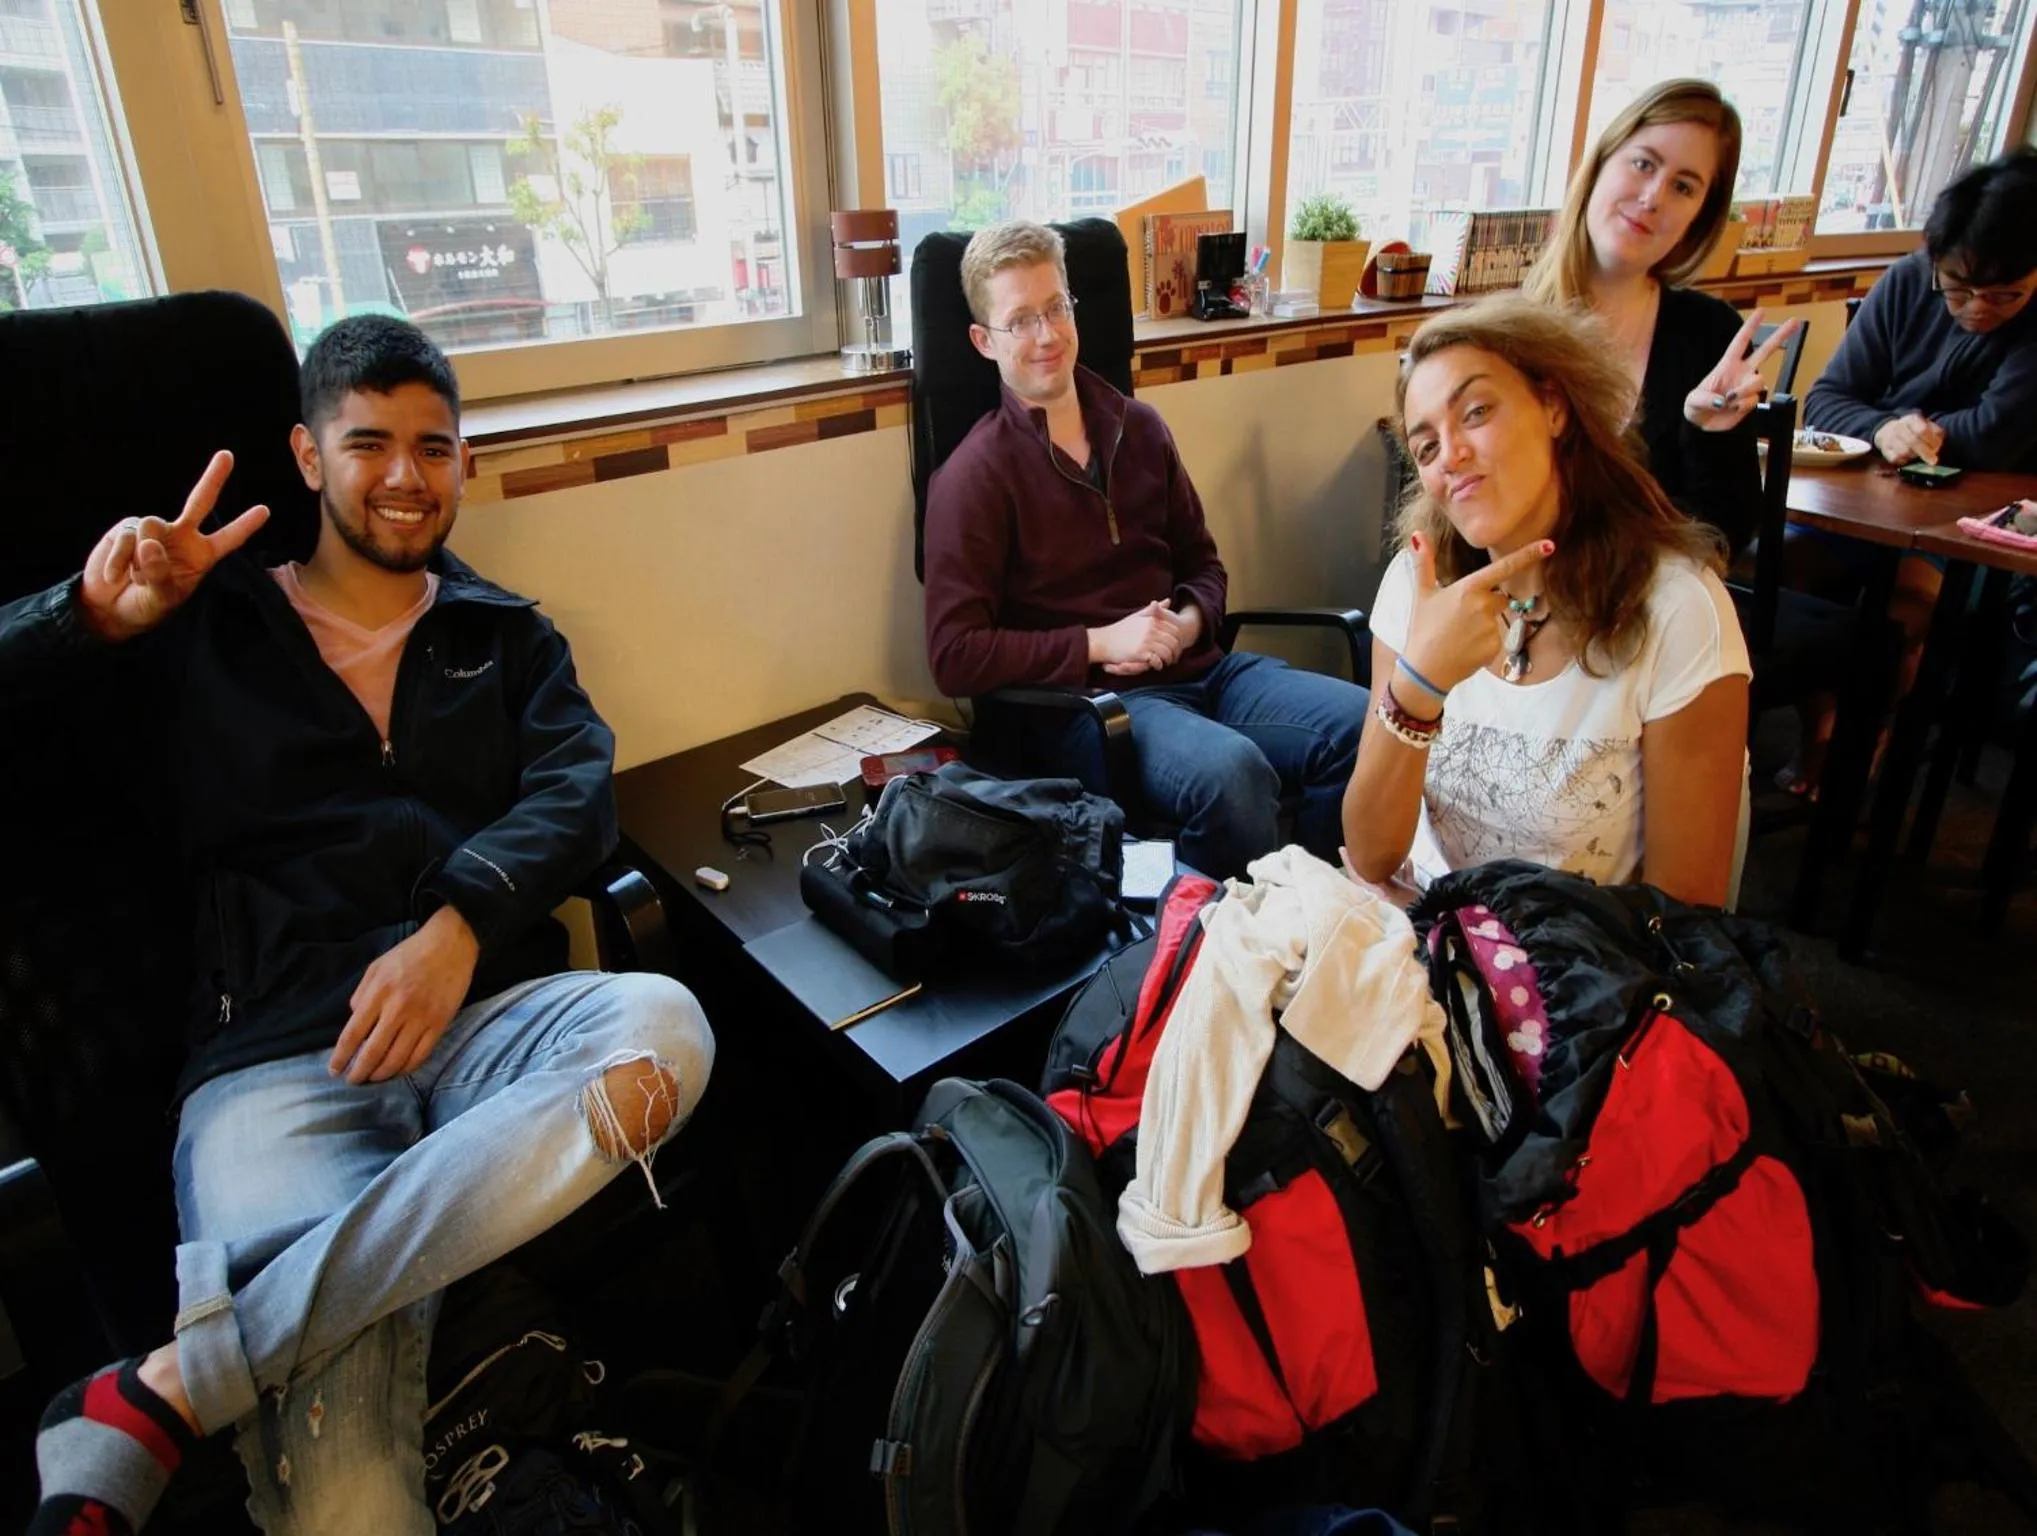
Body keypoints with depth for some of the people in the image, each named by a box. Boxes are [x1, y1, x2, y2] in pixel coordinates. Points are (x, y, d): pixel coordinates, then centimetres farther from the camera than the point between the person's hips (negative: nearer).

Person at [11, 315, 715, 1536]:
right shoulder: (199, 626, 18)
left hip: (486, 1015, 4)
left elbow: (576, 793, 3)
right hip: (277, 1059, -3)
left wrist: (457, 926, -17)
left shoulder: (507, 639, 21)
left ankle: (168, 1387, -29)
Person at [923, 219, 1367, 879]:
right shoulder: (974, 476, -4)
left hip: (1200, 668, 6)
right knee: (1231, 771, -35)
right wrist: (1100, 642, -13)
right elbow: (955, 655, -9)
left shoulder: (1138, 428, 13)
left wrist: (1188, 623, -2)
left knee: (1367, 724, -17)